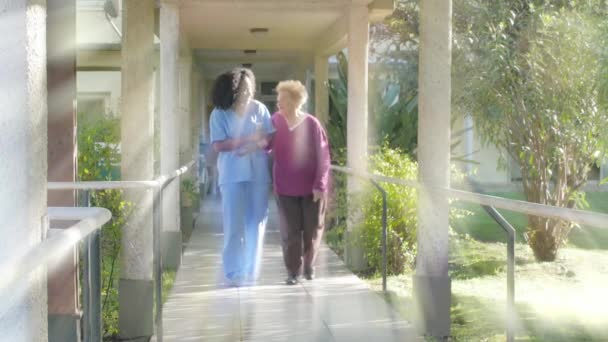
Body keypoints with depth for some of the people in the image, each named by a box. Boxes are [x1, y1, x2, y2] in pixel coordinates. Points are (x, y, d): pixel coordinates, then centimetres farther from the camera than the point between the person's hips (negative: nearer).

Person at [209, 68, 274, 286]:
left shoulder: (259, 109, 4)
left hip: (258, 174, 3)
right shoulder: (220, 114, -3)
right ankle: (234, 272, 6)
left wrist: (256, 146, -16)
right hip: (232, 175, -3)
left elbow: (271, 138, 4)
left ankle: (251, 271, 16)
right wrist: (247, 139, -17)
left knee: (256, 223, 5)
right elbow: (218, 145, -10)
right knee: (234, 225, -2)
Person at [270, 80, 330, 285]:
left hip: (311, 187, -2)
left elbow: (323, 157, -10)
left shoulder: (312, 124, -12)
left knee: (313, 229, 8)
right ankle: (293, 271, 12)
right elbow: (267, 145, 14)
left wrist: (319, 185, -14)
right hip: (285, 188, 2)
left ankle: (309, 266, 29)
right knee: (290, 232, 2)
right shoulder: (276, 121, -1)